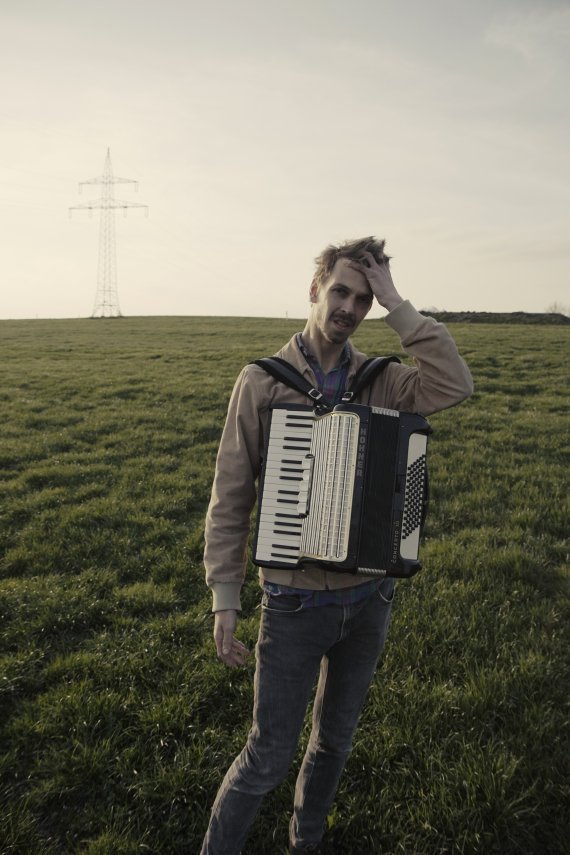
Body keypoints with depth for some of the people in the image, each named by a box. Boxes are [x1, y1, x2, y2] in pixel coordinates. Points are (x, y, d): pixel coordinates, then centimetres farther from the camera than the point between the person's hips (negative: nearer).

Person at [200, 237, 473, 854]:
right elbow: (230, 497, -8)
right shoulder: (263, 381, -9)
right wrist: (224, 599, -10)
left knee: (335, 740, 22)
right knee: (270, 755, 6)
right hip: (295, 604, -3)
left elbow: (454, 385, -20)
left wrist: (396, 305, -18)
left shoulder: (379, 380, -1)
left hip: (368, 600, 4)